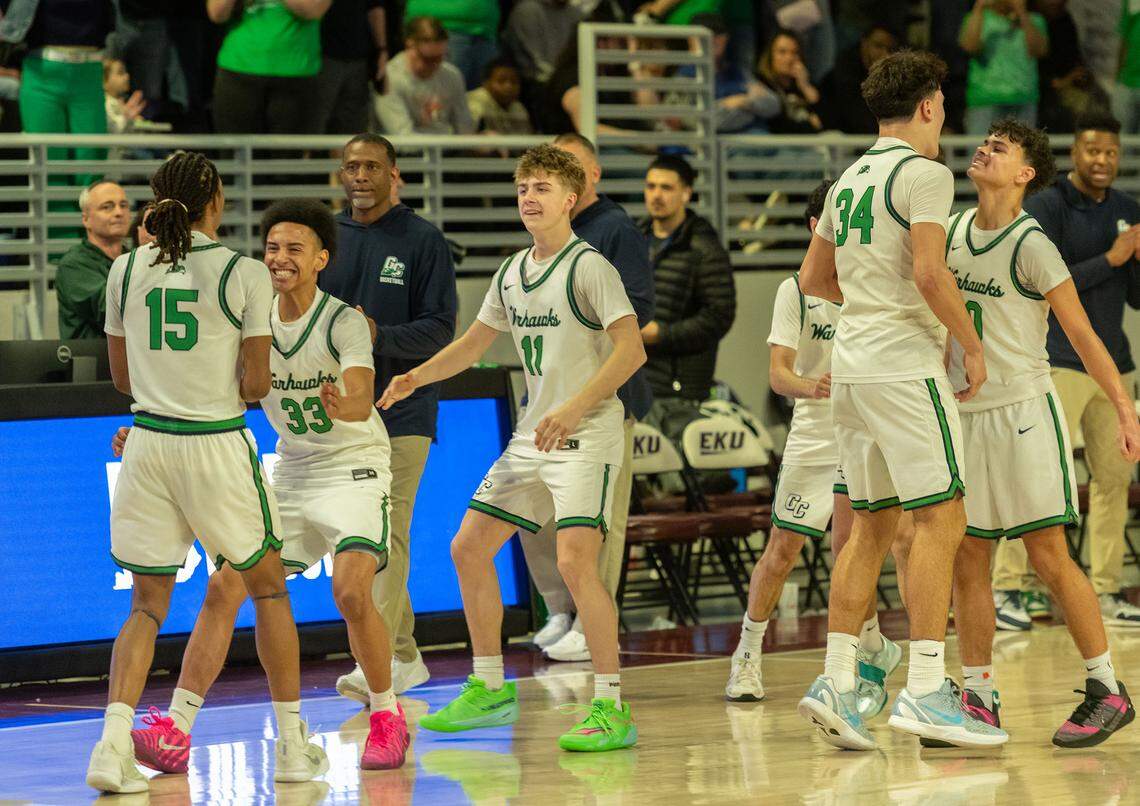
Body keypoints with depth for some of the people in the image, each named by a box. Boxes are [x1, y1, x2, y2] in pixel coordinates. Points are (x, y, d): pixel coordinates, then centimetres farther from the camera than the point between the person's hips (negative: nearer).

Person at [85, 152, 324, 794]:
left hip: (148, 445, 3)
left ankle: (114, 741, -11)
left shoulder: (127, 271, 3)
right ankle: (293, 745, 19)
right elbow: (256, 385, -6)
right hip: (218, 446, -3)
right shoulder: (246, 275, -7)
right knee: (269, 588, 16)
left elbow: (122, 377, 11)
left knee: (148, 604, 10)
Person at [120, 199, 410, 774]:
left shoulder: (343, 321, -17)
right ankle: (175, 731, -1)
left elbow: (362, 399, -32)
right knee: (224, 587, -4)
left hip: (354, 468, -5)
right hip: (290, 473, 5)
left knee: (351, 590, -24)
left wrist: (344, 405, -55)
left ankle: (387, 716, -2)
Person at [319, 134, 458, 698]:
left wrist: (379, 335, -20)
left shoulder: (422, 240, -2)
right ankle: (406, 656, 18)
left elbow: (441, 329, -6)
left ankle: (381, 661, -18)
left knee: (387, 534, -14)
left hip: (402, 409, -5)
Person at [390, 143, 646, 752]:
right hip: (531, 438, 9)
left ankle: (611, 709, -19)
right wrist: (417, 376, 8)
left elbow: (631, 349, -19)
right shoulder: (512, 273, 12)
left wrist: (576, 408, -27)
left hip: (585, 436, -9)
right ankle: (489, 690, 24)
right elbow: (474, 342, 24)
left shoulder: (587, 266, -12)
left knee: (575, 560, -22)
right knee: (469, 548, 10)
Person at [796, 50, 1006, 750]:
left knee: (874, 525, 12)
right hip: (904, 363, -8)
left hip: (851, 366, 9)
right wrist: (973, 346, -8)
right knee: (941, 519, -7)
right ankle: (925, 692, -13)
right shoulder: (924, 173, -8)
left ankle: (836, 681, 6)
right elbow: (930, 274, -19)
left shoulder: (850, 180, 17)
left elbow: (813, 279, 23)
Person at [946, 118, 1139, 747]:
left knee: (1048, 555, -7)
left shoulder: (1030, 246, -12)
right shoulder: (954, 231, 8)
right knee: (967, 559, 4)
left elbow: (1082, 334, -10)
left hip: (1024, 412, -7)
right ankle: (979, 699, 11)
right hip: (966, 413, 7)